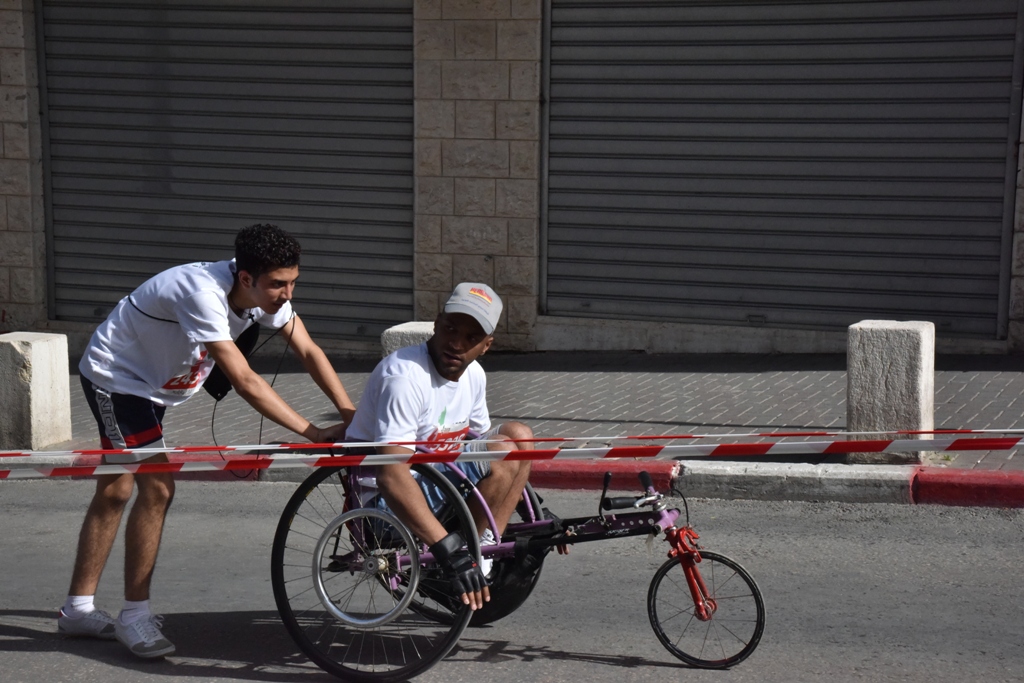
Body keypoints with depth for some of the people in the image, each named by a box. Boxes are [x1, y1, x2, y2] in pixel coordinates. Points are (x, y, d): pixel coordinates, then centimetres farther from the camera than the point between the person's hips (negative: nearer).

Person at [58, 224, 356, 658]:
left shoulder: (266, 292, -14)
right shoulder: (203, 294, -37)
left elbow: (308, 352, -9)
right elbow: (244, 381, -39)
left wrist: (351, 415, -21)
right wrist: (312, 433, -38)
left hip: (149, 383, 9)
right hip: (115, 377, -9)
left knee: (114, 493, 13)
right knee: (158, 487, -16)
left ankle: (77, 611, 23)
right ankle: (134, 616, -5)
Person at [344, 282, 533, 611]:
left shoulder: (474, 375, 3)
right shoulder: (406, 376, -25)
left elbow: (481, 439, 19)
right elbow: (391, 476, -36)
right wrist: (450, 550, -44)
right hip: (381, 500, -9)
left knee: (518, 435, -5)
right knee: (505, 452, -22)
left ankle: (484, 550, -7)